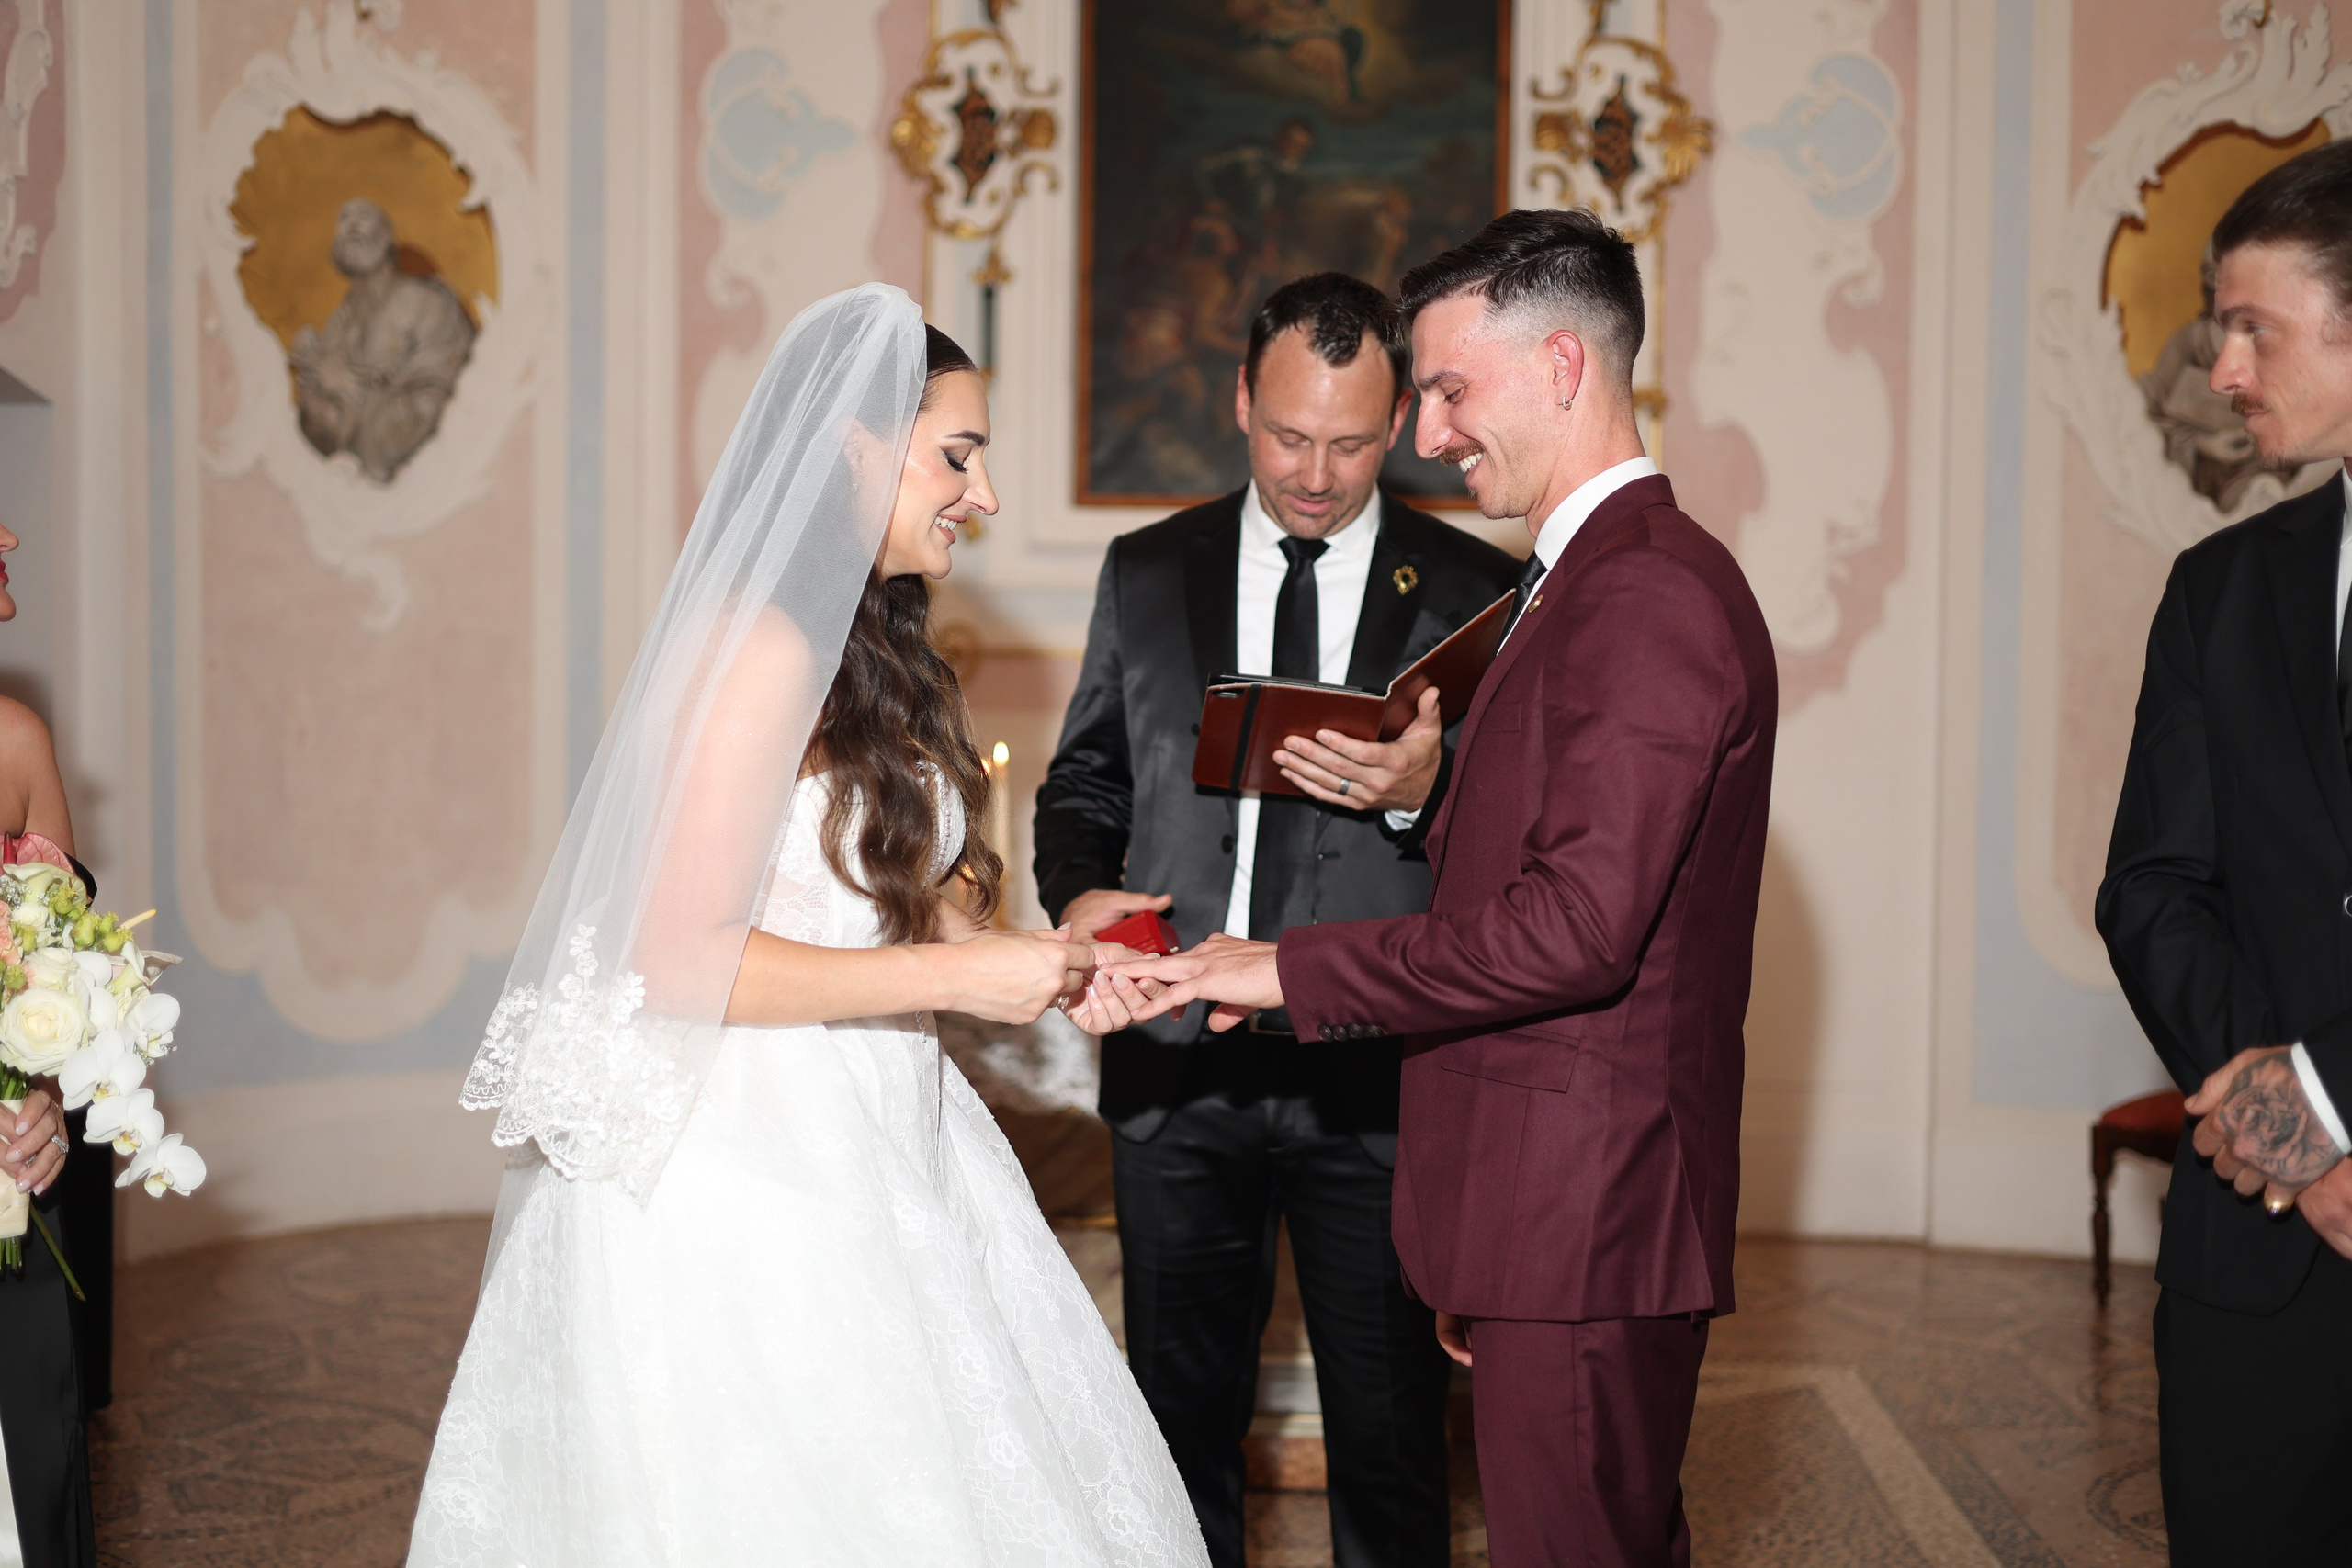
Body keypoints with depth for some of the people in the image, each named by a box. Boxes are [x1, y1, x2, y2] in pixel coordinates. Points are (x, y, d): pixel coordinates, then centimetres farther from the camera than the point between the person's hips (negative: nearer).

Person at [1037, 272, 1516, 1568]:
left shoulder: (1474, 594, 0)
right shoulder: (1147, 572, 8)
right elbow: (1084, 779, 14)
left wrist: (1425, 792, -22)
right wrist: (1078, 889, -6)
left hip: (1376, 1081, -2)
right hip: (1176, 1069, 3)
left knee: (1390, 1436, 7)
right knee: (1181, 1417, 15)